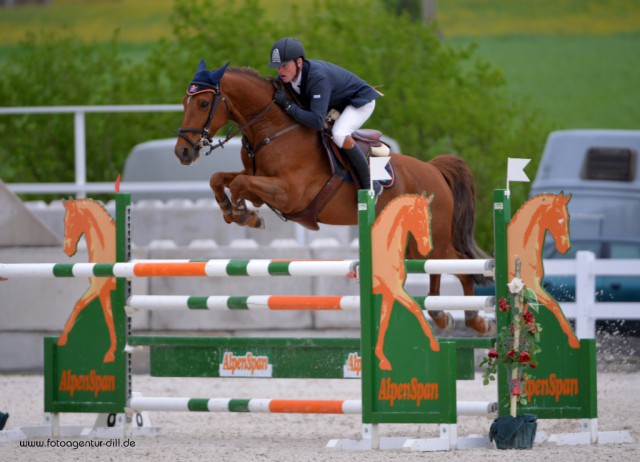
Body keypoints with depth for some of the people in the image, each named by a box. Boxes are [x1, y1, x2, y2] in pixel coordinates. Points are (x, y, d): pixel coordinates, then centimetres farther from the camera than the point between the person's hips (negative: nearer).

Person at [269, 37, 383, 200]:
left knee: (339, 135, -34)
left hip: (360, 101, -9)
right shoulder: (286, 76, -16)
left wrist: (288, 106, -44)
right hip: (335, 105, 9)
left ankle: (369, 185, -18)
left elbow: (317, 121, -47)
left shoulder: (318, 77, -40)